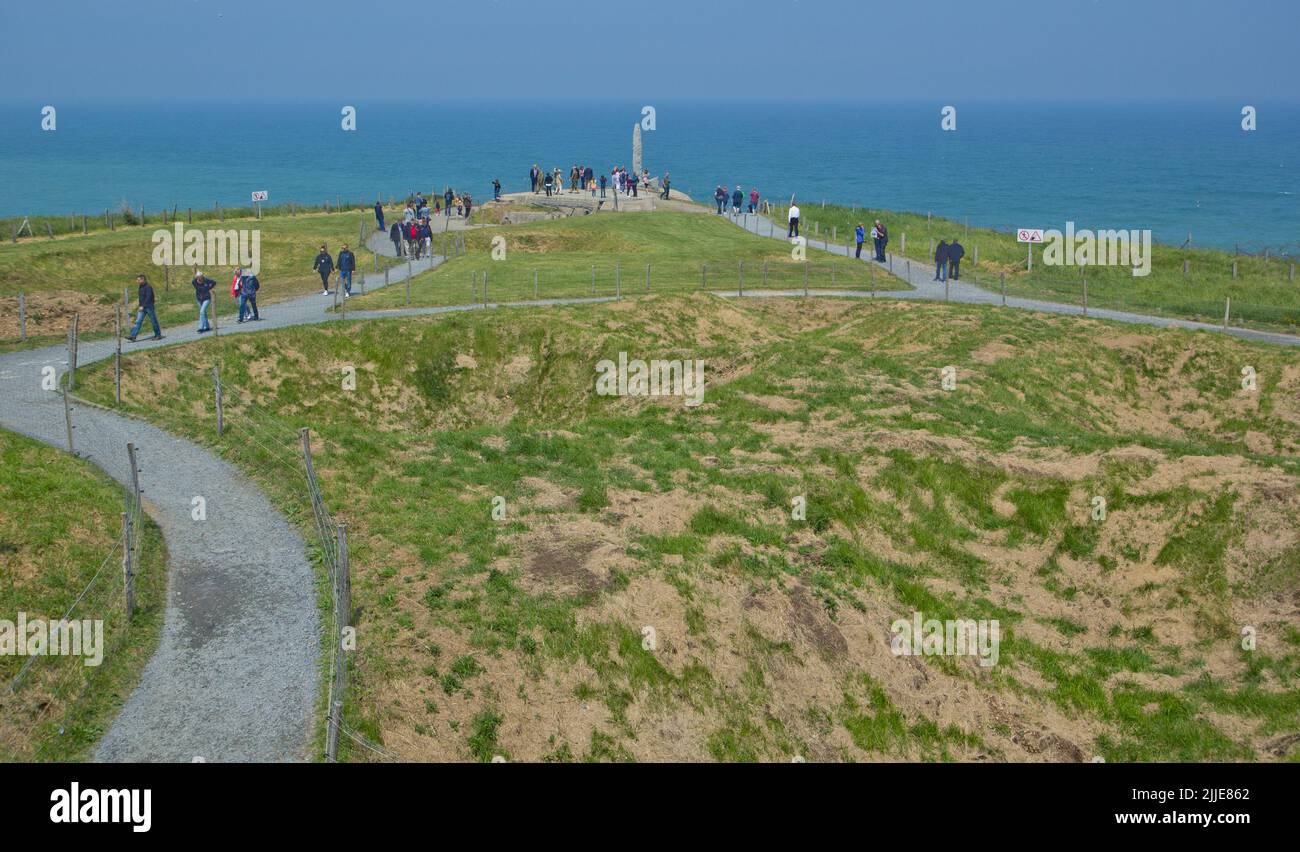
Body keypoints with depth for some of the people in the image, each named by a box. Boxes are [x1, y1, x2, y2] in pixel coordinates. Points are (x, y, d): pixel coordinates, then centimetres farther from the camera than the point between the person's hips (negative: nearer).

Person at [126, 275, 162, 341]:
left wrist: (143, 306, -26)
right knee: (138, 321, -2)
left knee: (154, 321, 4)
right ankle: (133, 336, -10)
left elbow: (148, 298, -22)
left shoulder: (148, 287, -14)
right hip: (142, 308, 7)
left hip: (149, 307, -7)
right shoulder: (140, 288, 11)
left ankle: (158, 335, 17)